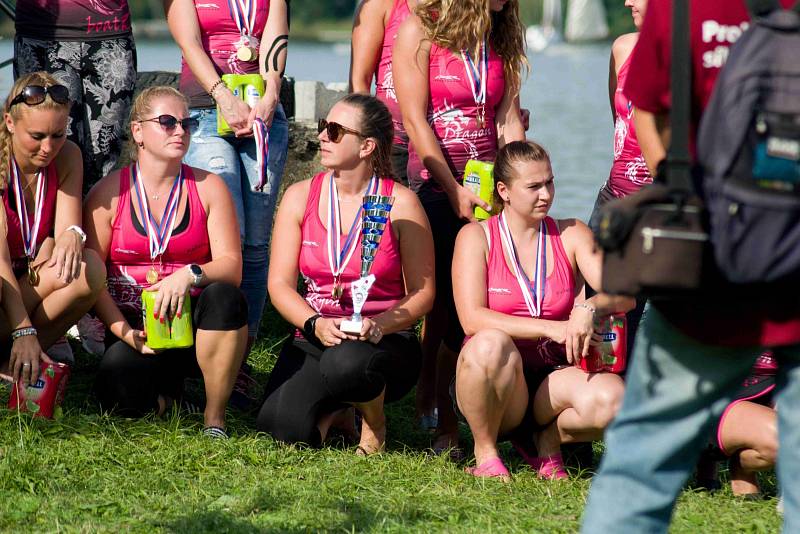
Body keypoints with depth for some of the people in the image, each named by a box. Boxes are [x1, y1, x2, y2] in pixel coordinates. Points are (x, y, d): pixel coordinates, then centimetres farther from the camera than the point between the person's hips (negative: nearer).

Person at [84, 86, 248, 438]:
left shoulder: (208, 188, 5)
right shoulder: (108, 194, 3)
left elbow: (231, 266, -6)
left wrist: (190, 275, -27)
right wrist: (123, 330, -17)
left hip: (194, 322, 0)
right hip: (134, 326, 0)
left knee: (225, 296, -35)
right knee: (121, 396, -31)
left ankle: (215, 417, -19)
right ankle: (167, 388, 9)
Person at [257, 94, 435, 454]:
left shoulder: (399, 204, -3)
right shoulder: (300, 197, 5)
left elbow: (422, 292, -2)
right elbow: (280, 283, 2)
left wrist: (381, 325, -21)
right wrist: (316, 325, -17)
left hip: (386, 342, -2)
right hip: (316, 339, 3)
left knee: (347, 361, -41)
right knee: (286, 429, -27)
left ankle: (373, 419, -4)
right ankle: (335, 405, 11)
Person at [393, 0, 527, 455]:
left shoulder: (502, 42, 14)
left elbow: (509, 120, 8)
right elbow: (415, 119, -8)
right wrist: (454, 190, -13)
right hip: (432, 187, -4)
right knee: (437, 302, -8)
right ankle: (434, 417, -1)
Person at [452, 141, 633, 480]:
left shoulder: (571, 235, 8)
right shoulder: (476, 237, 1)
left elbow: (623, 295, -4)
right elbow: (472, 319, -13)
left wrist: (589, 308, -29)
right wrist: (551, 329, -22)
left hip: (553, 380, 2)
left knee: (612, 398, -30)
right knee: (491, 344, -38)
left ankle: (549, 441, 2)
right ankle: (484, 452, -13)